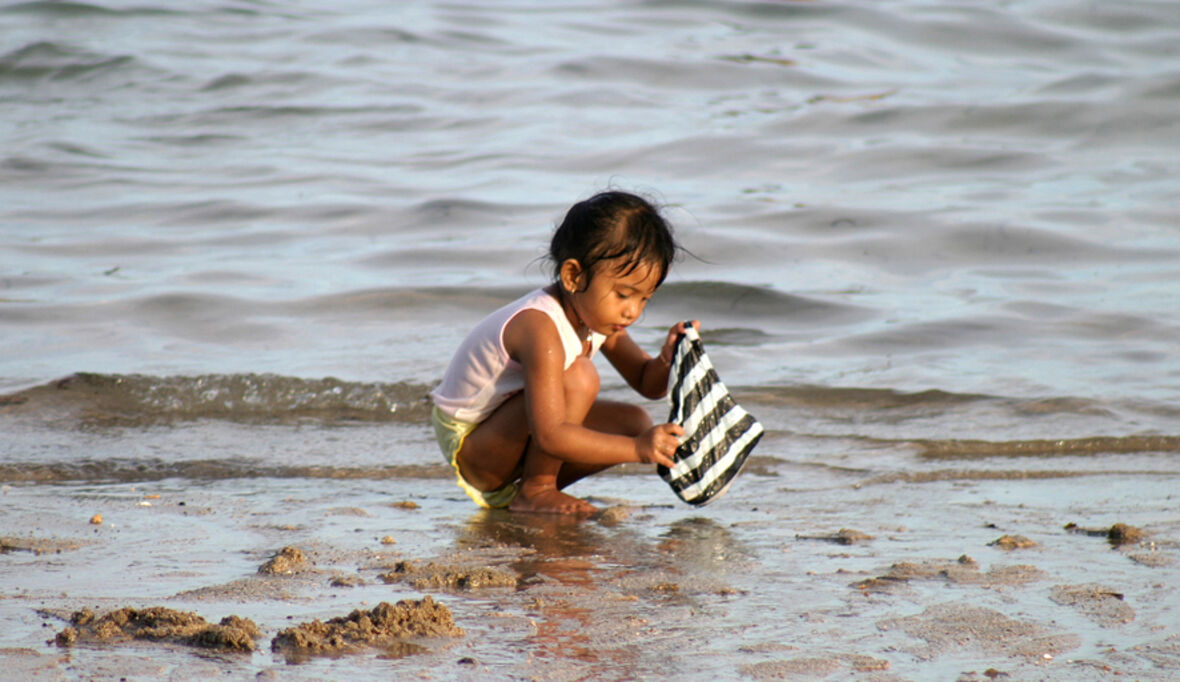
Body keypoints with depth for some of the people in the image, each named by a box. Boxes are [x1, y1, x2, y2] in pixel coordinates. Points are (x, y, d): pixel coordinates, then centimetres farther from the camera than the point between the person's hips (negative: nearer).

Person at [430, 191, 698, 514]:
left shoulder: (595, 314, -3)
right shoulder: (541, 329, -31)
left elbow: (647, 383, 7)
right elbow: (550, 435, -38)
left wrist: (668, 360, -17)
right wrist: (637, 449, -42)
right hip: (470, 448, -9)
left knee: (636, 421, 1)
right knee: (578, 377, -28)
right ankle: (534, 490, -16)